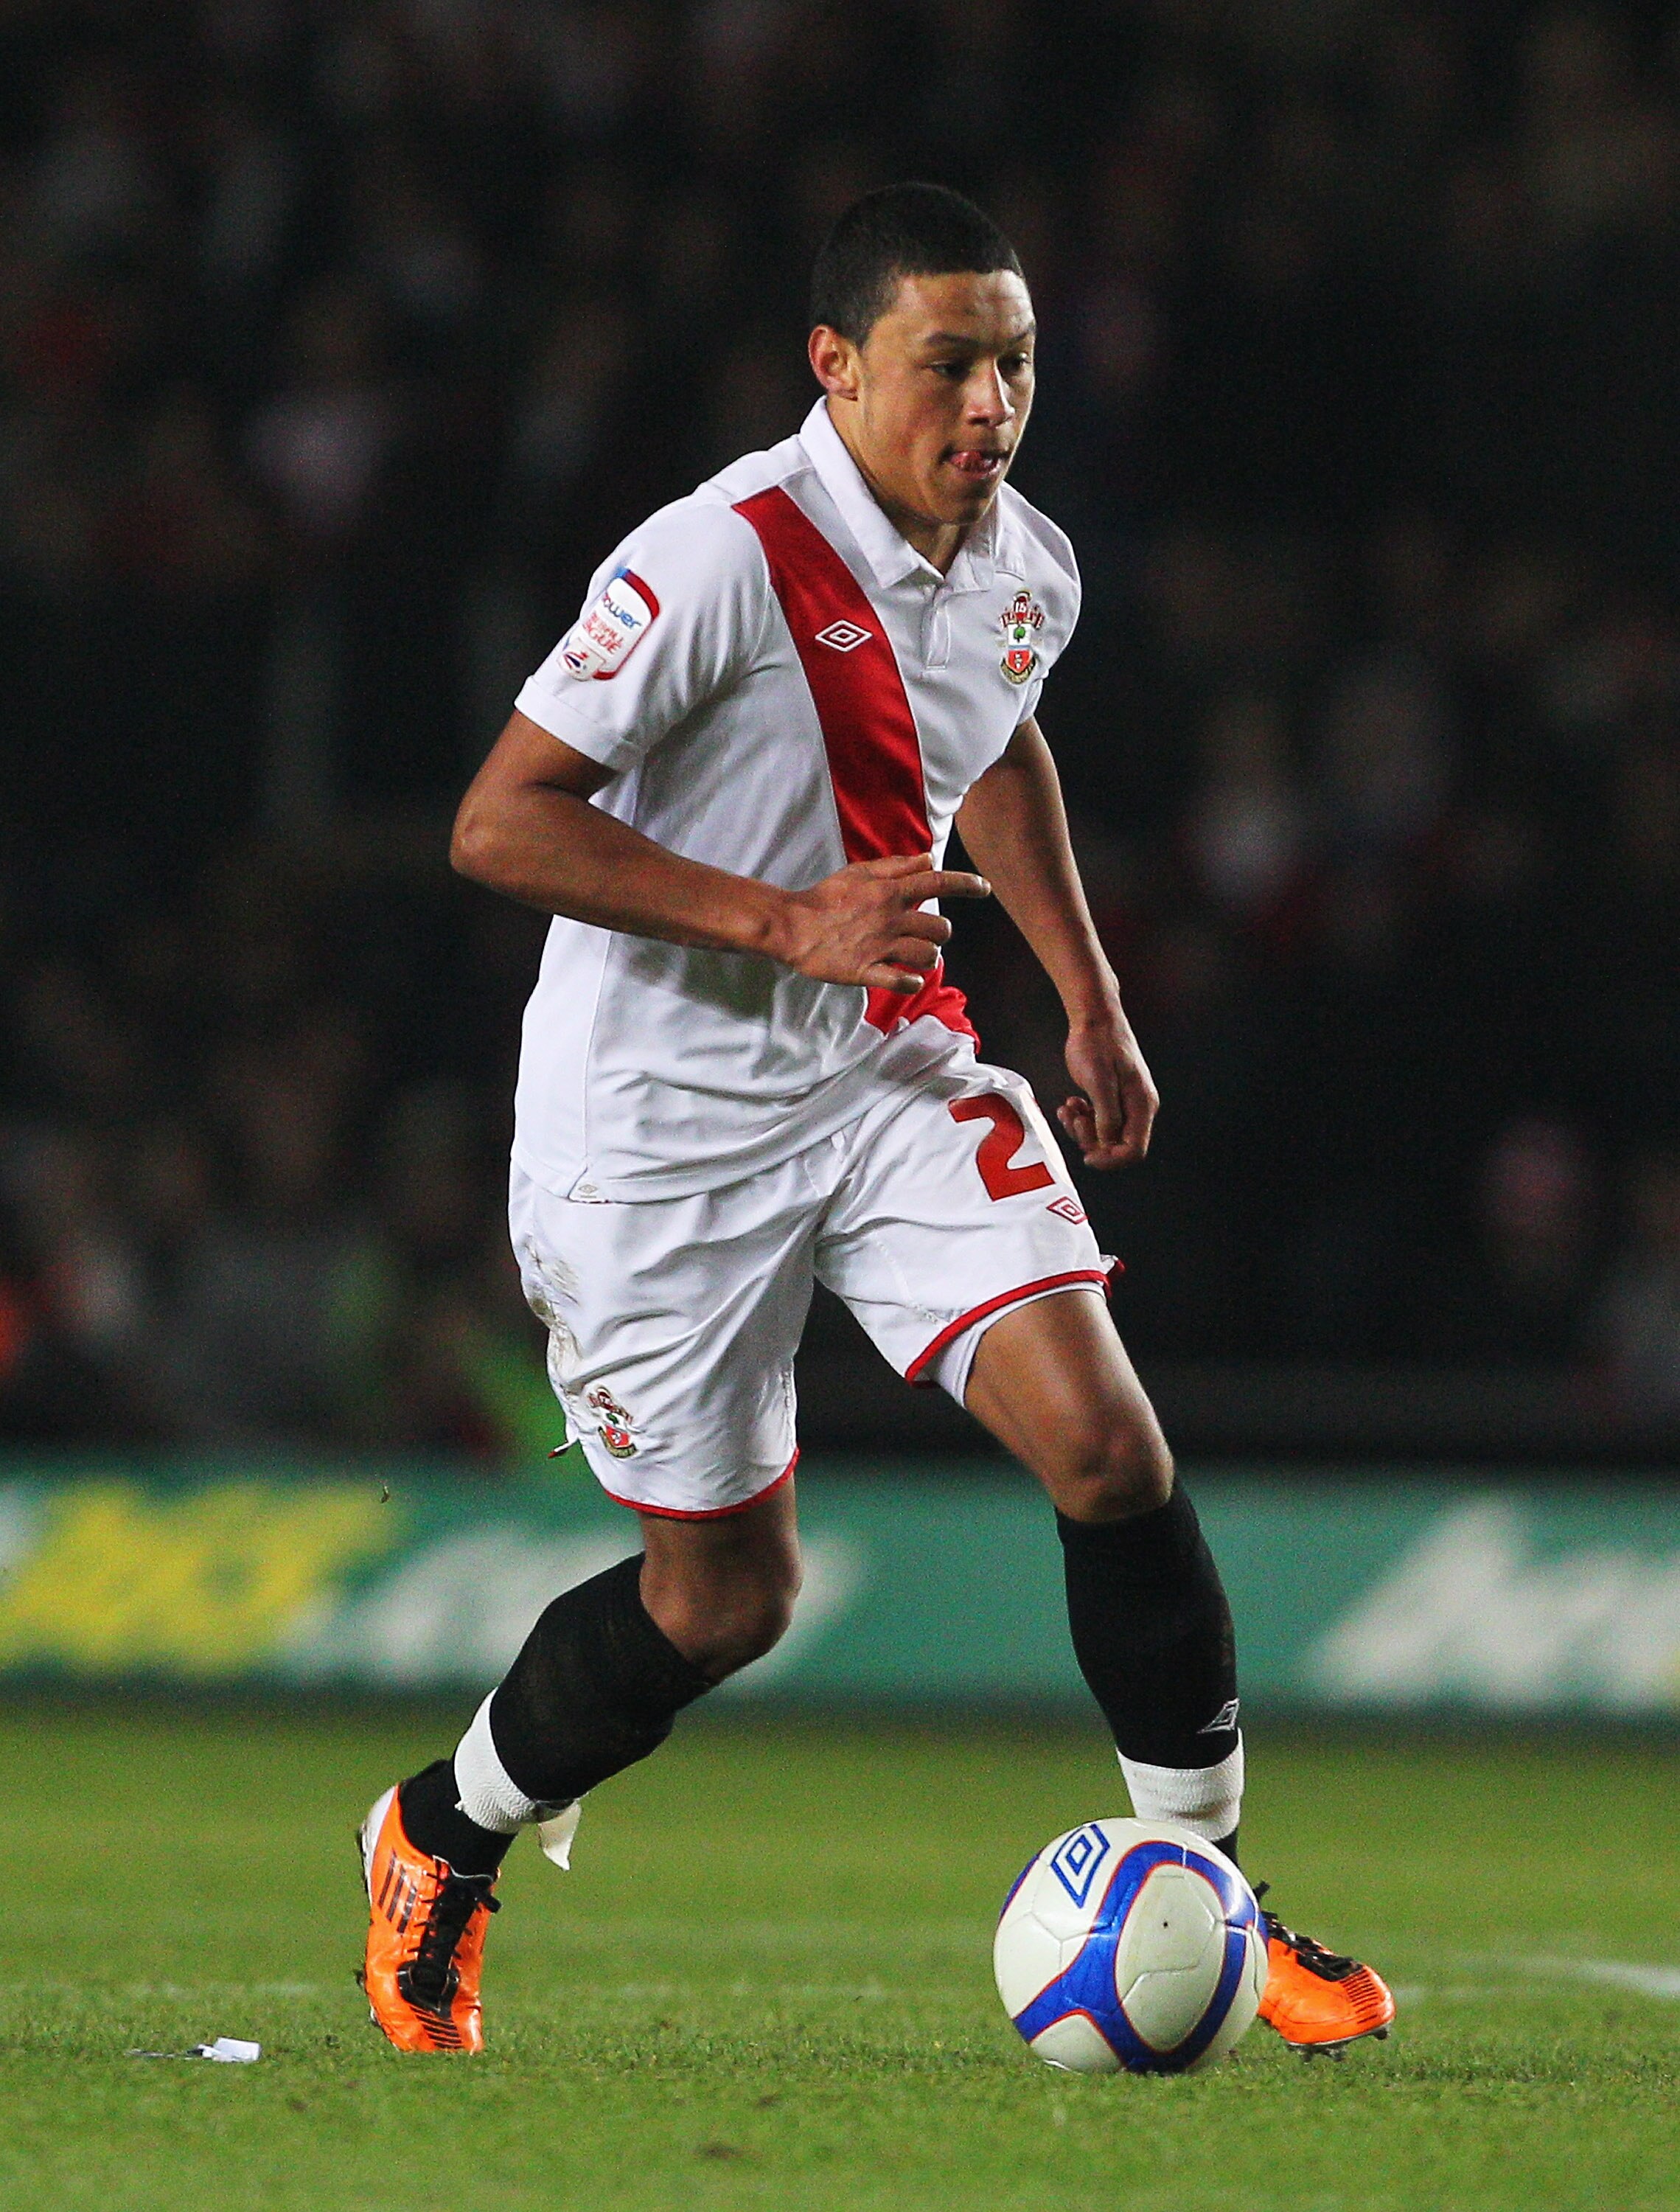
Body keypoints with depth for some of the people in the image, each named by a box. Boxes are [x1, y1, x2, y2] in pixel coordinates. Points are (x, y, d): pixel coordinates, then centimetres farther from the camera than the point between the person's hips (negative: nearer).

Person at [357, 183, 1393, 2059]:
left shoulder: (1024, 569, 0)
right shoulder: (720, 561, -22)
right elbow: (498, 825, -21)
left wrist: (1091, 1001, 18)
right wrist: (786, 921, -28)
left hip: (896, 1077, 6)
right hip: (664, 1120, -5)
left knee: (1106, 1445, -14)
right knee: (725, 1598, 4)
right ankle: (442, 1841, 32)